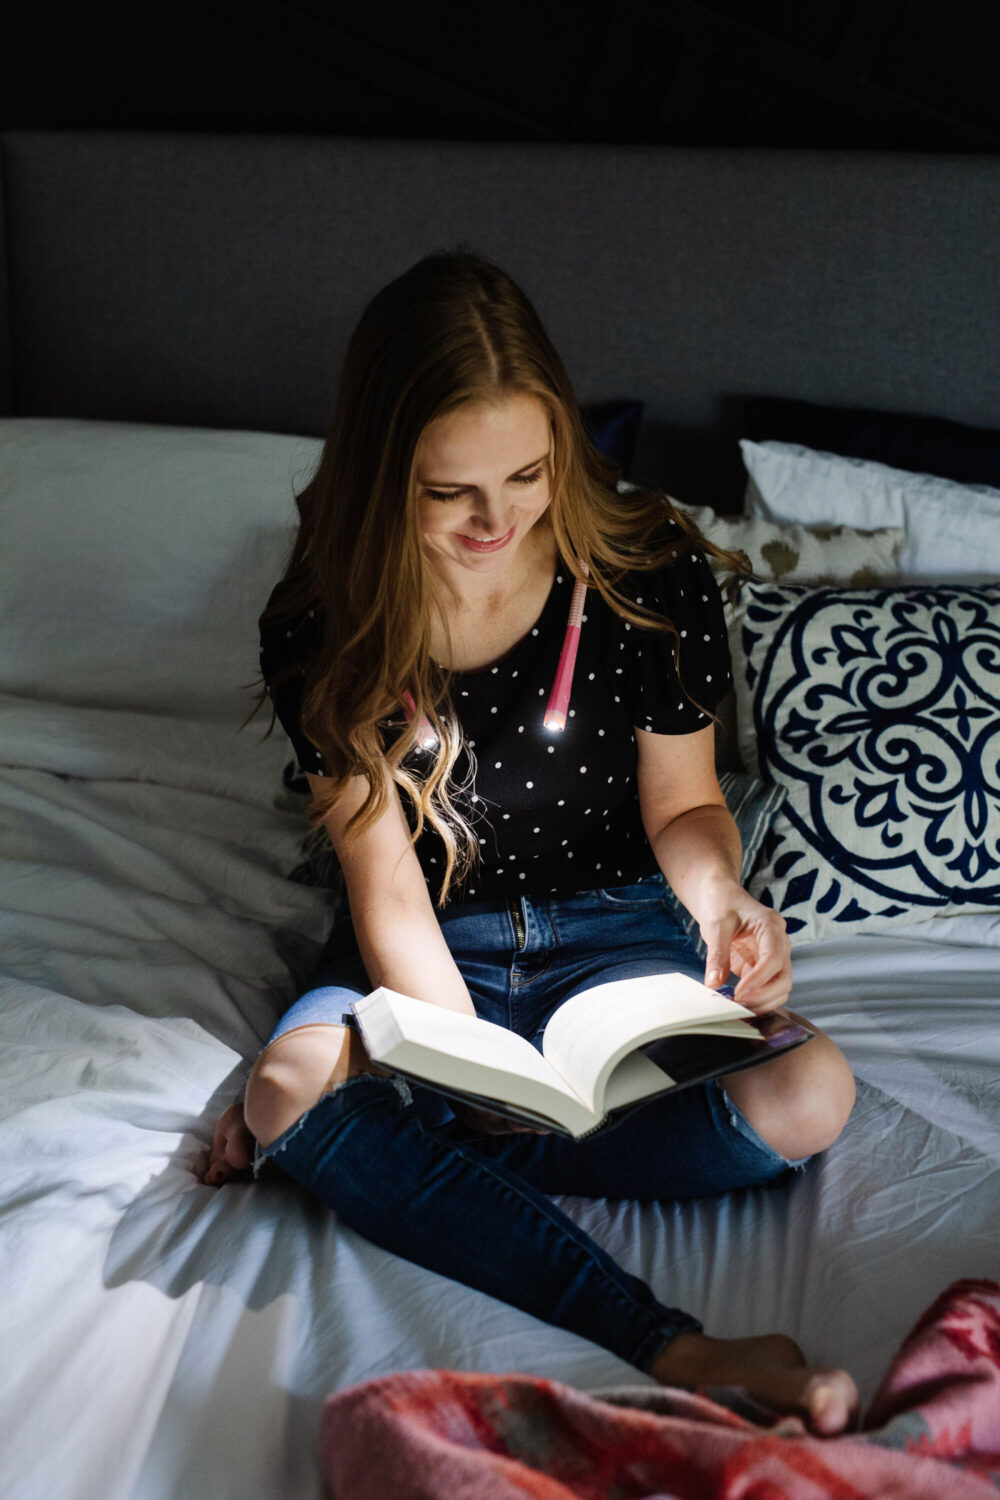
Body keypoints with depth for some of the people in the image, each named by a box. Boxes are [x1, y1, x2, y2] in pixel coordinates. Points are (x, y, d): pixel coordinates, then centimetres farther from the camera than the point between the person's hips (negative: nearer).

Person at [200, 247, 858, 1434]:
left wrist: (721, 898, -24)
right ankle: (671, 1350, -40)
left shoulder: (653, 572, -13)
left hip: (610, 929, 1)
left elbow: (682, 804, 0)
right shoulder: (323, 626, -14)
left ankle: (406, 1162, -25)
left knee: (810, 1095, -27)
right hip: (428, 947, 0)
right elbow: (388, 887, -13)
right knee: (293, 1083, -34)